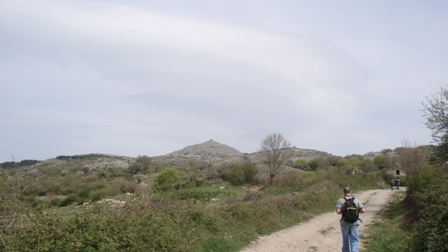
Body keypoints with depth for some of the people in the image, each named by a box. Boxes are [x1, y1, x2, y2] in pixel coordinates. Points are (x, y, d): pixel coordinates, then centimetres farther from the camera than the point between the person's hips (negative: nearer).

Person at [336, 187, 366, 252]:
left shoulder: (340, 200, -4)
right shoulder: (356, 200, 1)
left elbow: (338, 211, -16)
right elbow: (363, 210, -6)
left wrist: (343, 211, 5)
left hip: (345, 223, 0)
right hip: (354, 223, 0)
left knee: (345, 240, 15)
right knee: (354, 240, 0)